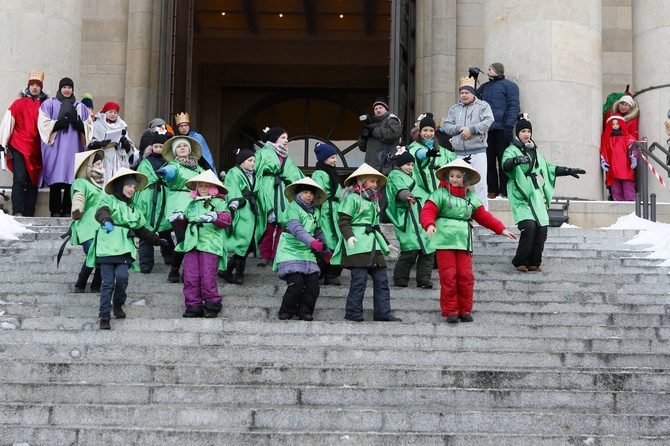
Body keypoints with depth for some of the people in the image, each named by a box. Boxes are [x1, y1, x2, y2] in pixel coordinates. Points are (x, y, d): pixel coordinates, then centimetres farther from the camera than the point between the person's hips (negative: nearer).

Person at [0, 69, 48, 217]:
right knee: (20, 179, -13)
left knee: (33, 182, 3)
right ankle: (17, 213, -16)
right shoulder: (19, 103, 3)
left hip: (36, 149, 2)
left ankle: (29, 215, 7)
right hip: (19, 147, -2)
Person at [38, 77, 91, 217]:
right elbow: (44, 124, -2)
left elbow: (88, 126, 11)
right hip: (55, 147, -2)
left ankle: (67, 210, 1)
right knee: (56, 179, -7)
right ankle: (55, 211, -5)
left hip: (73, 148, 2)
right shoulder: (49, 104, 9)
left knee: (72, 178, -4)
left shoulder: (81, 107, 18)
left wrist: (78, 124, -10)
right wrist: (60, 122, -16)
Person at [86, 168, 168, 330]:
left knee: (122, 277, -16)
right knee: (108, 282, -8)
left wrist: (156, 239, 37)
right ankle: (104, 315, 0)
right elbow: (101, 212, -18)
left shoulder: (133, 208, 26)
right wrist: (106, 220, -40)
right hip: (107, 247, -4)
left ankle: (118, 305, 9)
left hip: (124, 248, 4)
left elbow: (141, 230, 35)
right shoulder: (109, 200, 5)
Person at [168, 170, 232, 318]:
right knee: (190, 277, -1)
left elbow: (227, 219, -9)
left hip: (210, 244, -5)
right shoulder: (192, 204, 25)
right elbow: (184, 225, 31)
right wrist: (179, 218, 10)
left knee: (207, 276, -9)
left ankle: (212, 304, 6)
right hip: (191, 244, 5)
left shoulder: (219, 202, 8)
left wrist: (215, 217, -28)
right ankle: (193, 305, 7)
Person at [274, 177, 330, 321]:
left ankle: (305, 312, 10)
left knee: (313, 284, -4)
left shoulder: (315, 212, 14)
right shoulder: (293, 207, -8)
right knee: (296, 284, -15)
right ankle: (286, 313, 3)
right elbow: (296, 228, -24)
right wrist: (312, 242, -38)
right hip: (290, 251, -6)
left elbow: (318, 232, 26)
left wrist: (325, 251, 33)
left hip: (307, 253, 6)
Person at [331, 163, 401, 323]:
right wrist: (349, 236, -26)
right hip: (358, 244, -9)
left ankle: (383, 313, 7)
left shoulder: (372, 200, 25)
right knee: (359, 279, -10)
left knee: (381, 279, 4)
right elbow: (343, 220, -10)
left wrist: (387, 244, 31)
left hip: (373, 244, 9)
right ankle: (353, 314, -4)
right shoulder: (352, 198, -1)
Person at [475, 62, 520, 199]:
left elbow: (514, 106, -5)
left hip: (501, 129, -5)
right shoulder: (484, 87, 22)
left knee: (503, 160, -3)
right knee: (489, 160, 3)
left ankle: (505, 190, 0)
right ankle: (492, 190, 6)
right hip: (486, 129, 6)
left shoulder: (508, 85, 3)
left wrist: (509, 126, -16)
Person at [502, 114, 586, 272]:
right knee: (529, 226, -21)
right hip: (521, 198, -7)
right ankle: (520, 262, -8)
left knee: (541, 229, -4)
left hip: (537, 197, 7)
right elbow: (506, 165, -24)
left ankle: (534, 263, 6)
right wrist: (517, 160, -44)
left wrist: (568, 170, 34)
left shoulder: (535, 152, 23)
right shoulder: (512, 150, -1)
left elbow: (549, 168, 37)